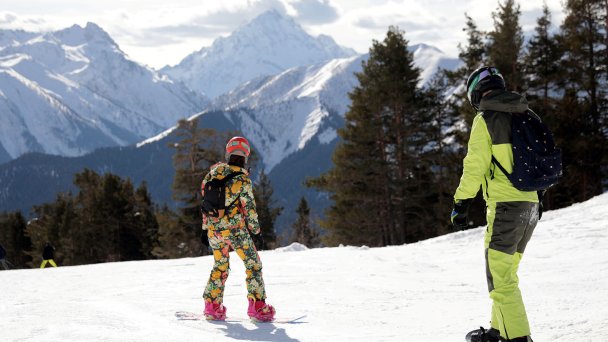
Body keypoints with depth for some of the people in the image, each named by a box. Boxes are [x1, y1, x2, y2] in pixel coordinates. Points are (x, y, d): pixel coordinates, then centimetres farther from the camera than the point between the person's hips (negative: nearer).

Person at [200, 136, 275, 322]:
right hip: (235, 228, -5)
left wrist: (205, 226, 17)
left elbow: (204, 196, 9)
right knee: (253, 264, 5)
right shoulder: (243, 178, -11)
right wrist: (256, 230, 3)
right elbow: (249, 208, -10)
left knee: (220, 266, 21)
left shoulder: (215, 170, 4)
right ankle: (257, 307, -2)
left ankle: (212, 306, 18)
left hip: (213, 228, 5)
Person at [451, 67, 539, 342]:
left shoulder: (485, 119, -7)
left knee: (500, 278, -6)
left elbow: (475, 166, -11)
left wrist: (461, 203, -6)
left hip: (504, 205, -8)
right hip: (531, 205, 8)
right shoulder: (526, 116, 14)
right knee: (506, 271, 21)